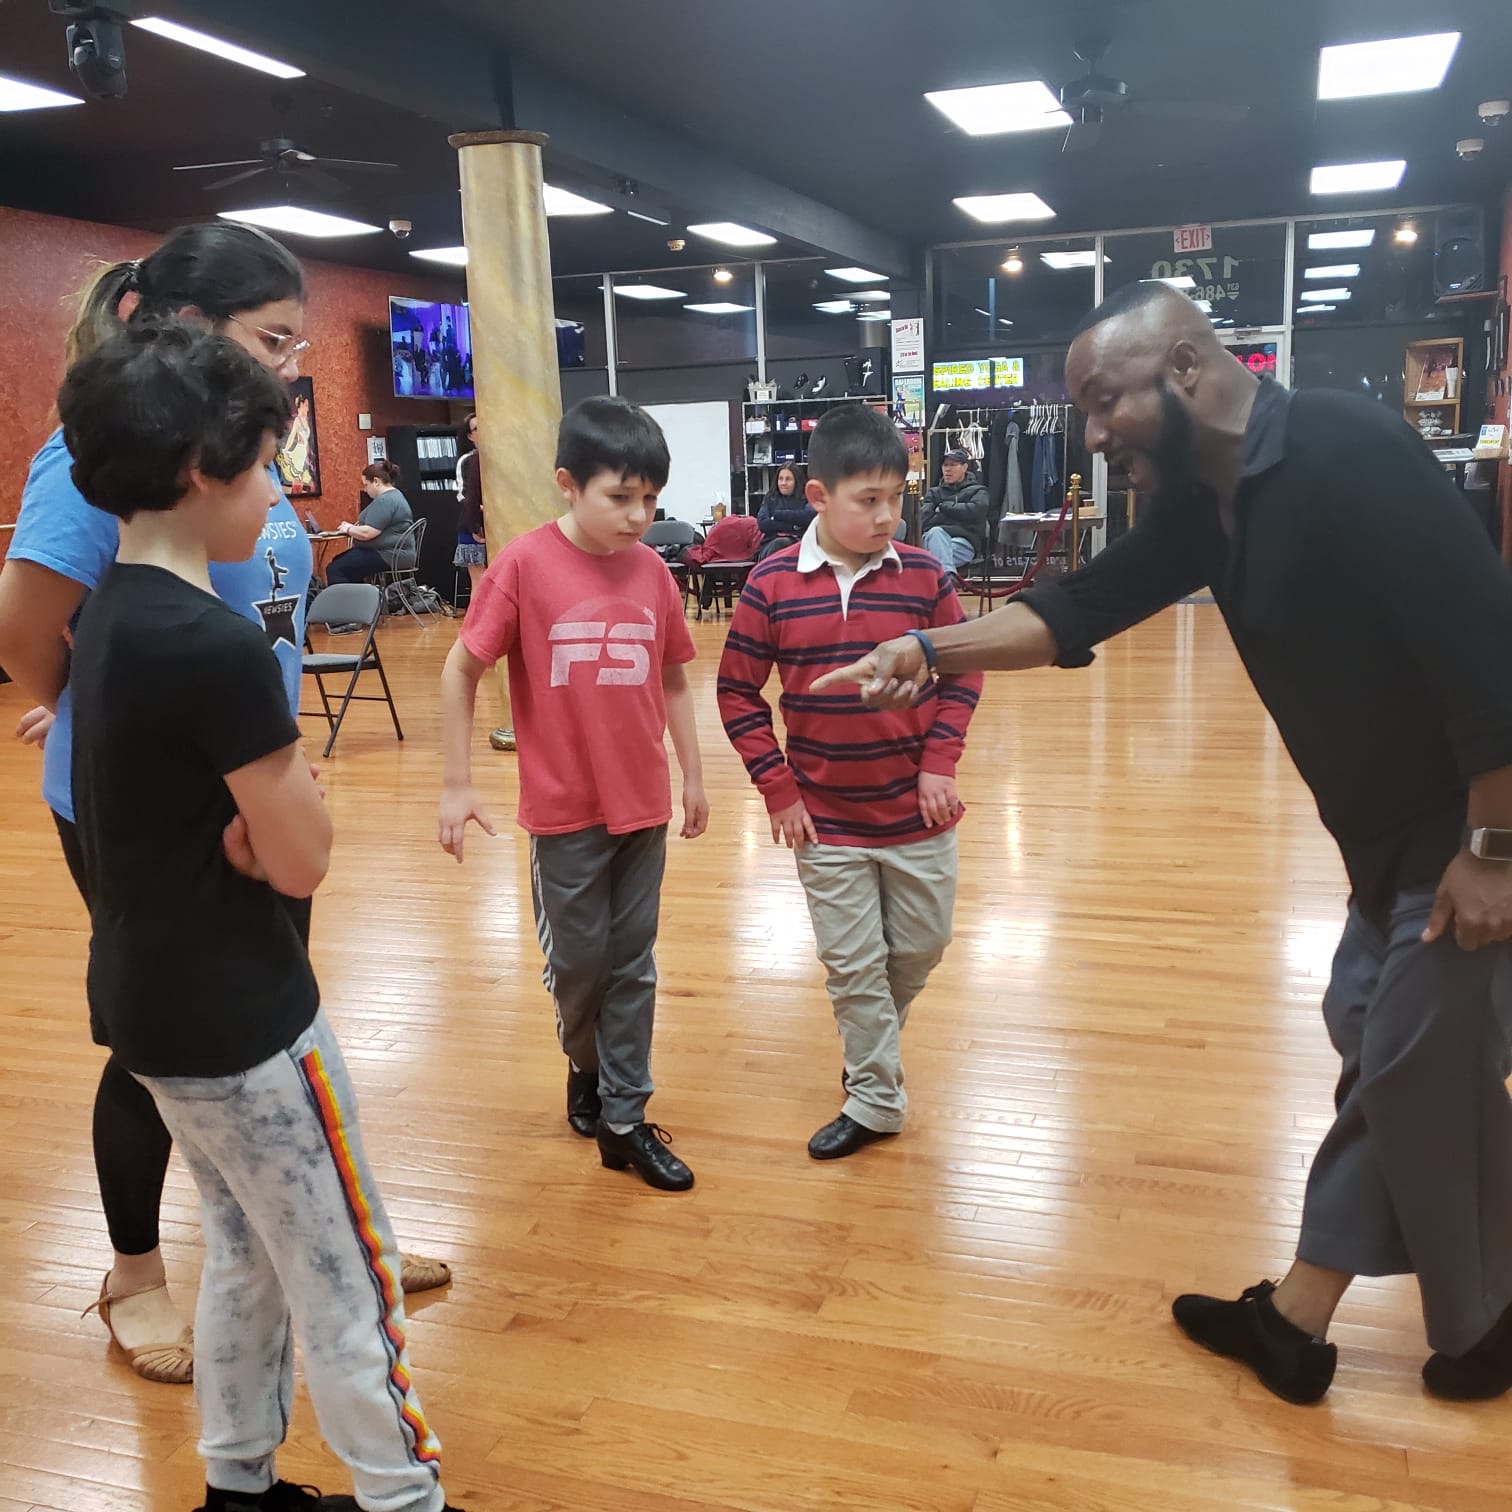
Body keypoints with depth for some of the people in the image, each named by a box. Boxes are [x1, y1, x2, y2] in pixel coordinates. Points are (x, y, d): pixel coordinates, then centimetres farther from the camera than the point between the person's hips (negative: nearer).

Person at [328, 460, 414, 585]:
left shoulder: (385, 500, -18)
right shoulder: (393, 495, 18)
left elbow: (368, 533, -23)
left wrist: (348, 529, -5)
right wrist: (353, 527, 10)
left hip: (390, 556, -12)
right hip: (392, 552, 12)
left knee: (334, 570, -16)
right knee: (338, 561, 18)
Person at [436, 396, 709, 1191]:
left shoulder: (651, 570, -2)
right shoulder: (523, 565, -13)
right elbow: (461, 670, -7)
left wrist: (694, 775, 12)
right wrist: (456, 784, -6)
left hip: (643, 805, 3)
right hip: (564, 807, -3)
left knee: (632, 966, 11)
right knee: (577, 962, 13)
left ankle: (623, 1119, 24)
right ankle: (586, 1067, 42)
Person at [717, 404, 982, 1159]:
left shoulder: (923, 574, -7)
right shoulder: (773, 584, -10)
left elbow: (961, 672, 2)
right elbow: (737, 692, -3)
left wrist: (939, 762, -8)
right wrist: (778, 789, -7)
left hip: (916, 813, 2)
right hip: (826, 821, -1)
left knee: (920, 948, 17)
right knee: (853, 966, 9)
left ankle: (871, 1039, 45)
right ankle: (875, 1098, 25)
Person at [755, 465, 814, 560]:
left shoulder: (806, 499, 15)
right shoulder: (770, 499, 20)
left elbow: (811, 516, -8)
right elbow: (762, 523, 3)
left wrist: (778, 514, -1)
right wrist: (792, 525, -5)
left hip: (797, 542, -1)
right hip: (771, 542, 1)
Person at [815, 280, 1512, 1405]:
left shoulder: (1349, 454, -24)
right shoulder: (1205, 500, 4)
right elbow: (1081, 609, 3)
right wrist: (930, 650, -10)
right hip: (1392, 837, 9)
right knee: (1376, 1057, 14)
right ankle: (1296, 1321, 27)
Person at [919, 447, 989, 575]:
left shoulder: (977, 491, 21)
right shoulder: (934, 492, 27)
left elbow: (975, 511, -3)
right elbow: (926, 520, 7)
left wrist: (943, 507, 4)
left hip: (964, 542, -1)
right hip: (933, 538, 1)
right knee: (936, 533, -36)